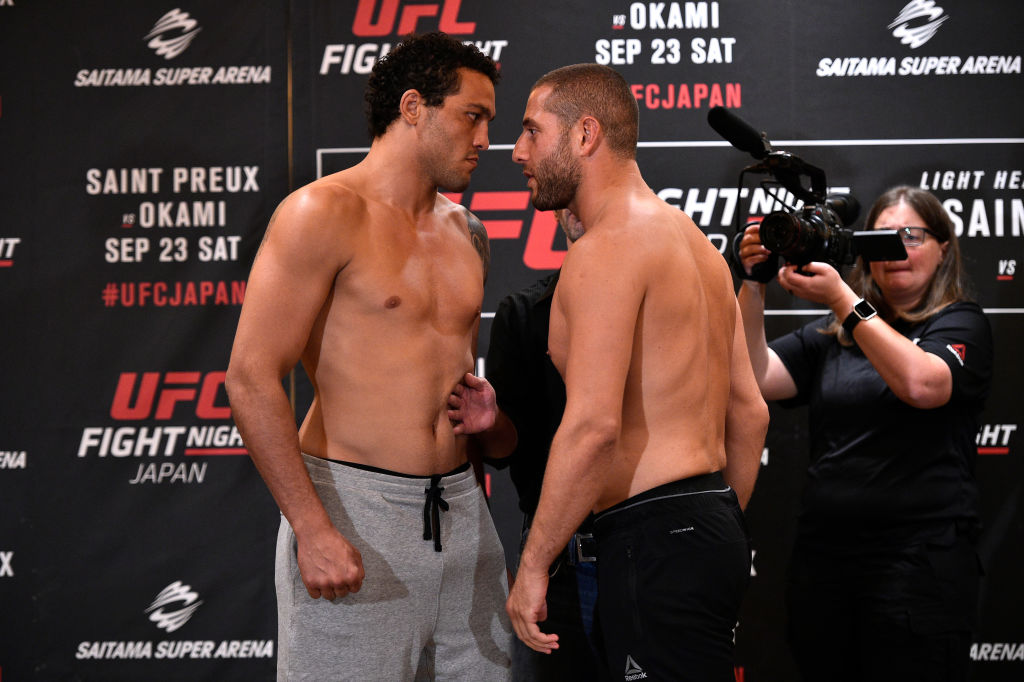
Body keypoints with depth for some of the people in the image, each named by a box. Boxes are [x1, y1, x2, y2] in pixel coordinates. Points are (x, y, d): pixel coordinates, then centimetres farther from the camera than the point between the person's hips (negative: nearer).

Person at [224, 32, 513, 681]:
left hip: (459, 507, 7)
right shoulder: (326, 213, -7)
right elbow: (251, 377, -12)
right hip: (354, 510, -6)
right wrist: (312, 527, -18)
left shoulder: (467, 233, 15)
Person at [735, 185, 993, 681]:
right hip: (823, 556, 4)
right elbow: (755, 377, 2)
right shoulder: (831, 334, 15)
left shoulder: (959, 323, 3)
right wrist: (753, 287, -10)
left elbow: (922, 384, -19)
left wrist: (842, 299, -19)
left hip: (918, 560, -4)